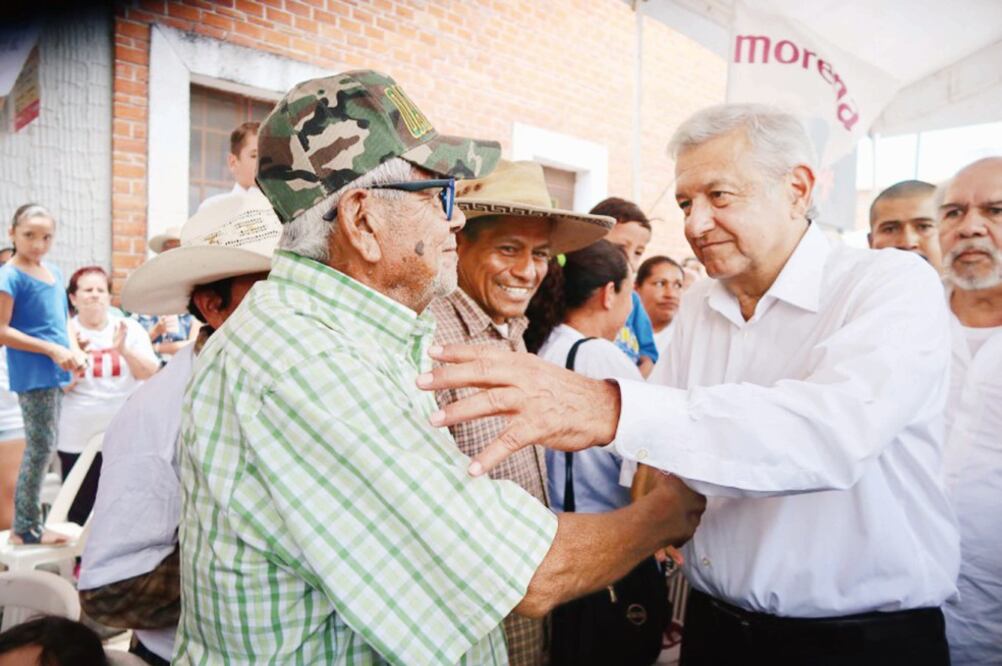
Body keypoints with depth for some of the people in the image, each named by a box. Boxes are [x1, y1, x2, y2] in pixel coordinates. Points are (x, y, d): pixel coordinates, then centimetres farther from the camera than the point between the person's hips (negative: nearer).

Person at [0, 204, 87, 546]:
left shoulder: (54, 272, 11)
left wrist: (74, 350, 3)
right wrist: (52, 350, -18)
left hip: (54, 372, 8)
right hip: (32, 373, -8)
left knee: (44, 447, 13)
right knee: (40, 447, -3)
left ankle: (29, 521, 25)